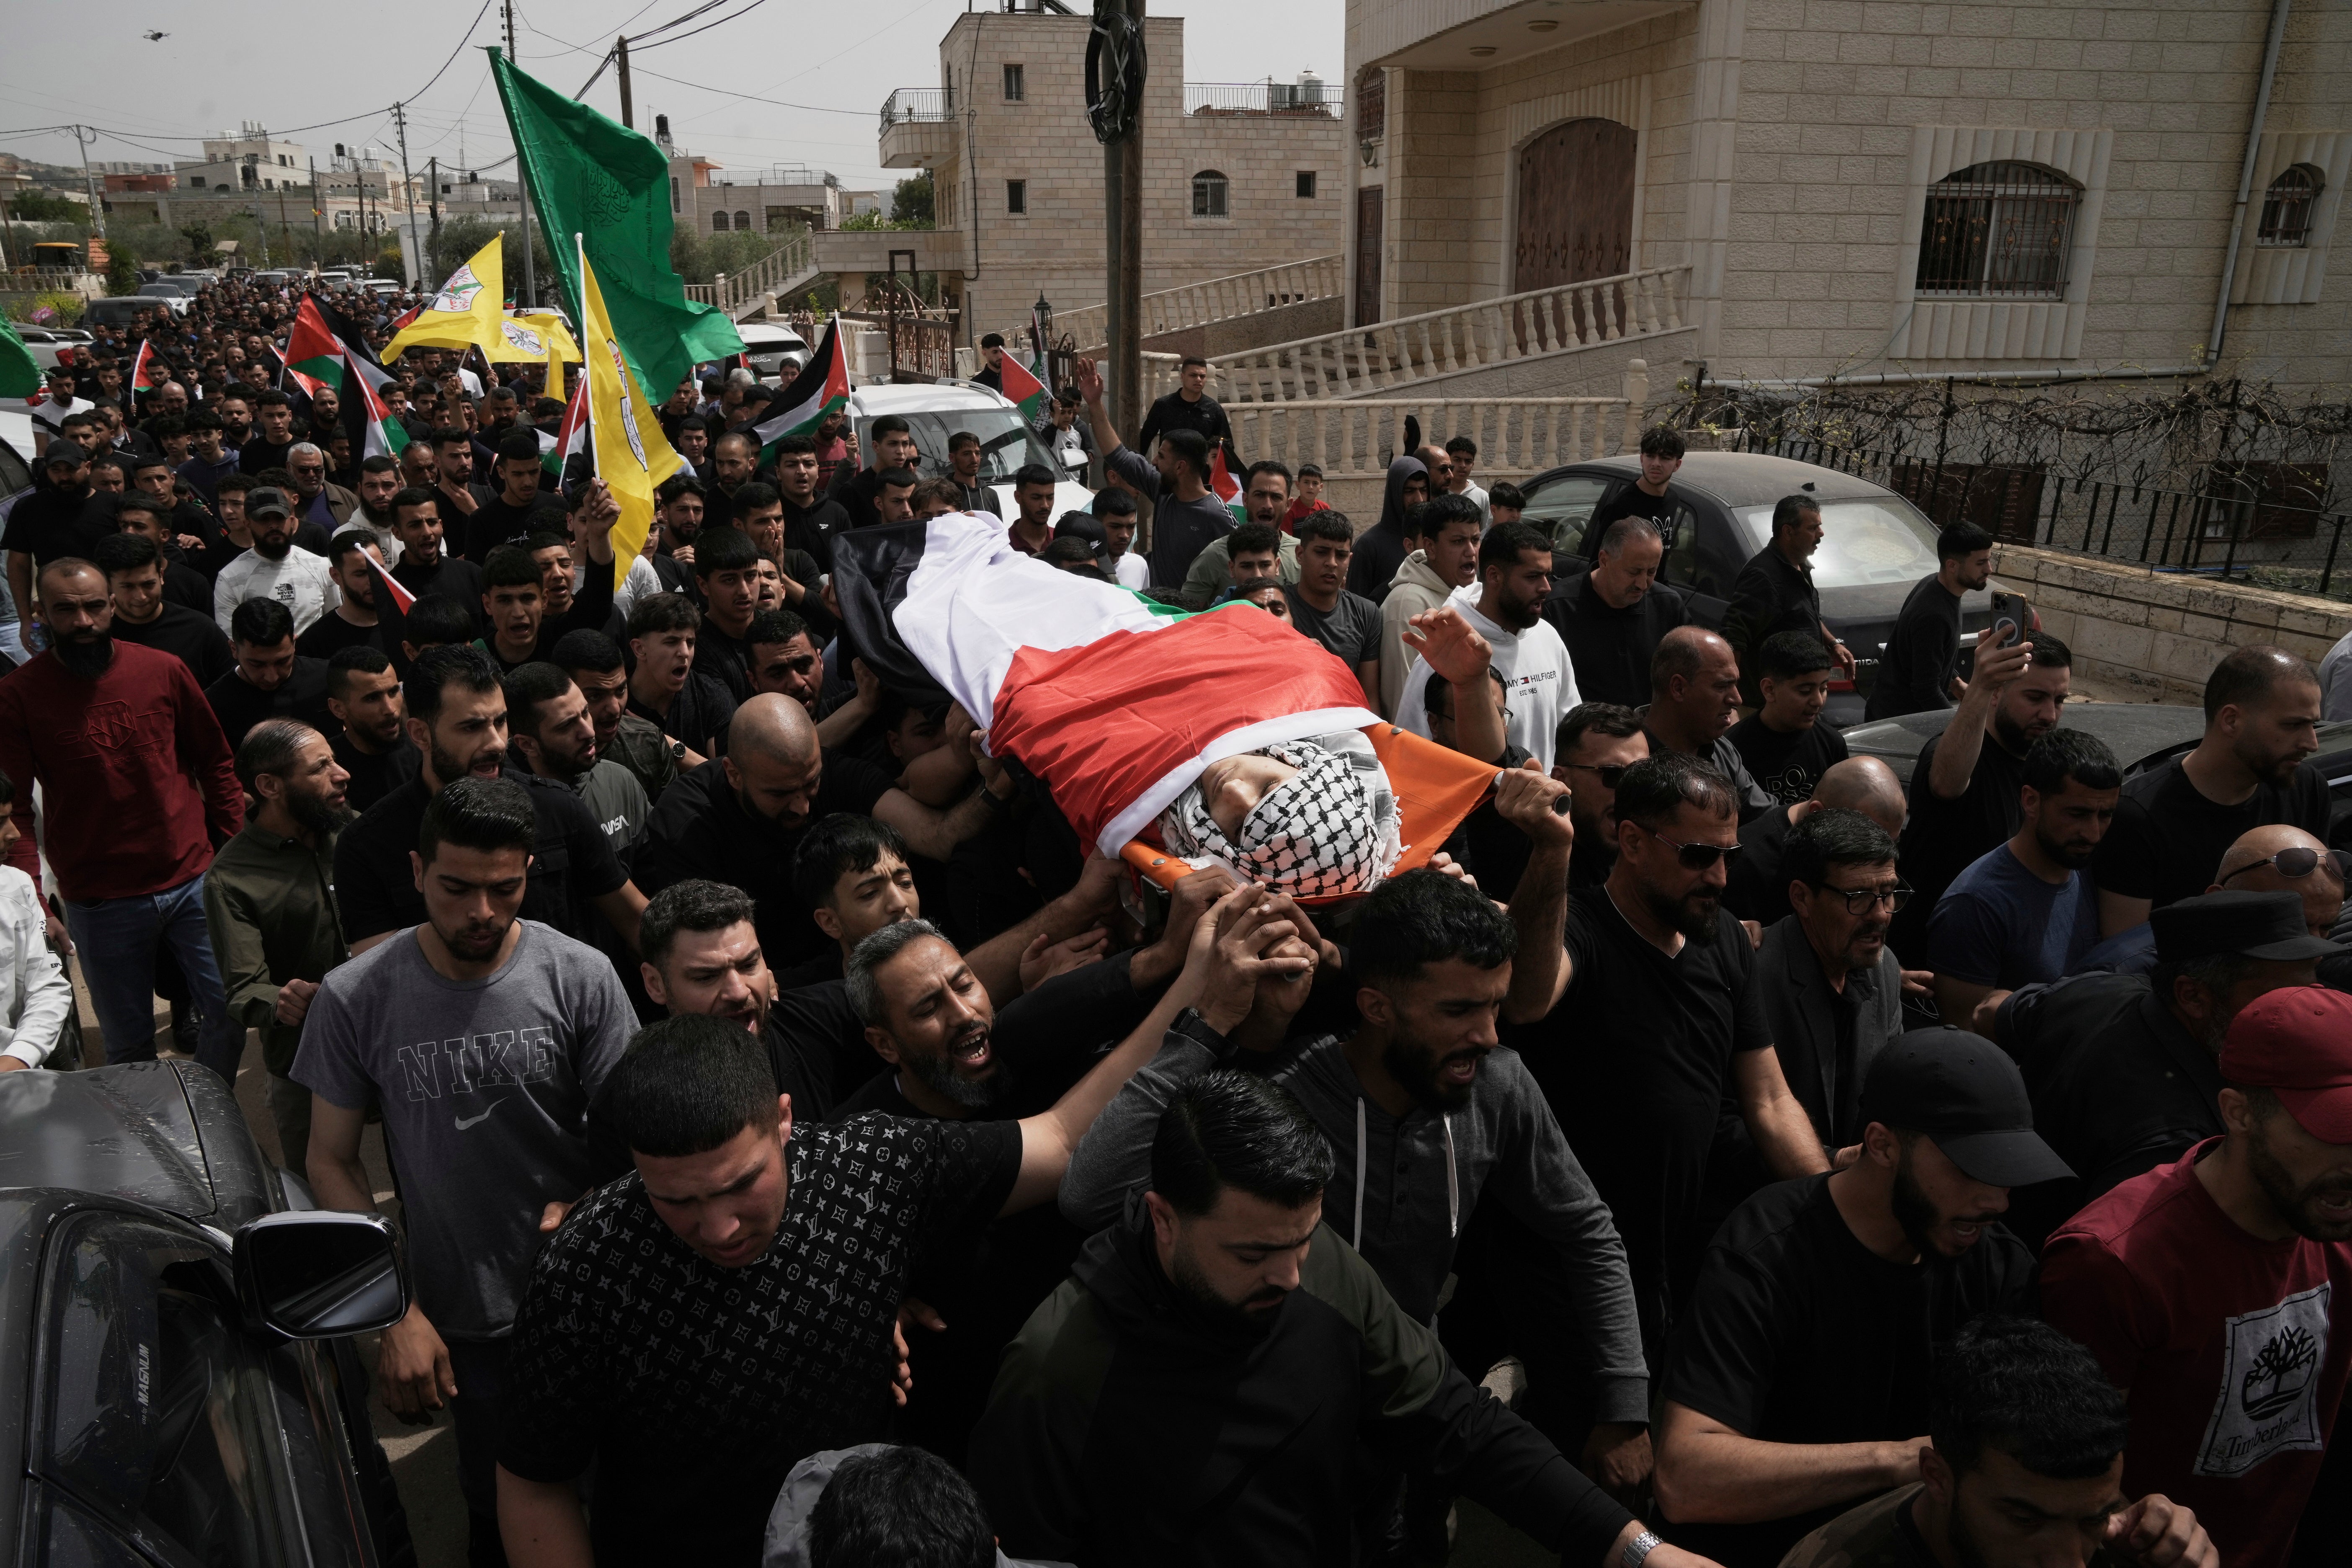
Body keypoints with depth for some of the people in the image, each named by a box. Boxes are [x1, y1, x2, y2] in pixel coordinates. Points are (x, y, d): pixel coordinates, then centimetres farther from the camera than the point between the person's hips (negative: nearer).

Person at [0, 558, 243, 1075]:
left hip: (194, 881, 2)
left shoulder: (164, 671, -1)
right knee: (129, 1044, 10)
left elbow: (216, 763, 9)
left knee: (231, 1013, 7)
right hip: (99, 904, -1)